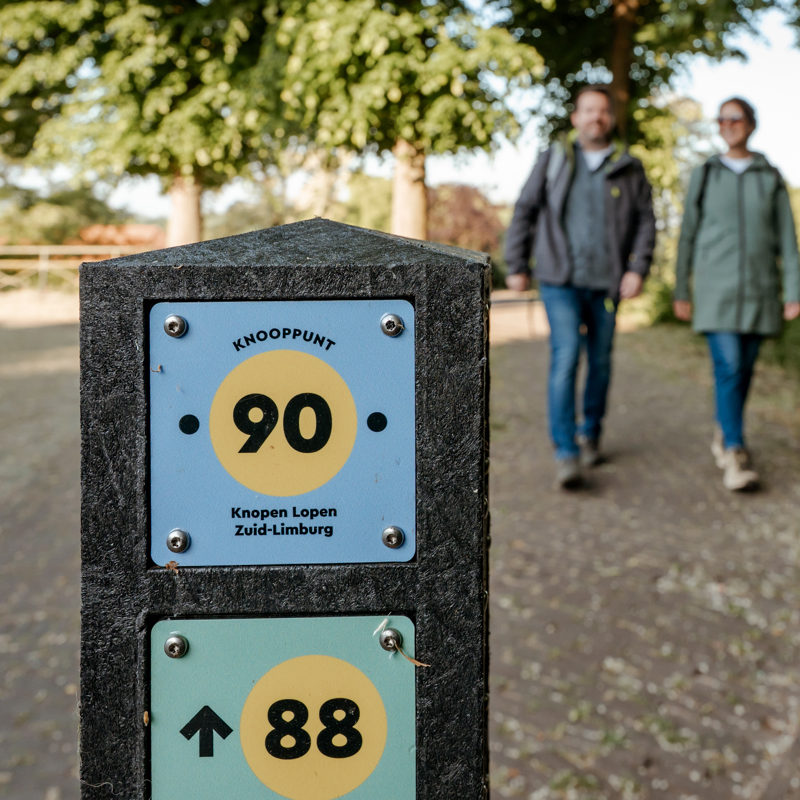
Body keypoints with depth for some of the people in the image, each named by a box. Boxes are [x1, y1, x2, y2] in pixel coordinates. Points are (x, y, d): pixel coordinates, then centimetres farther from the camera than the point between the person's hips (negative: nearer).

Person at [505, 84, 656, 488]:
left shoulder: (629, 169, 8)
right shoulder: (553, 161, 6)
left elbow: (646, 222, 7)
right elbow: (524, 212, 8)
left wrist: (637, 269, -6)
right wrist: (516, 265, 4)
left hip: (606, 282, 2)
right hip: (560, 279, -2)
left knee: (600, 361, 9)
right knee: (565, 357, -13)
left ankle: (590, 433, 30)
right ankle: (565, 453, -12)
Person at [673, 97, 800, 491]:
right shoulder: (704, 176, 5)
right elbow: (688, 235, 7)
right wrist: (680, 292, 4)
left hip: (759, 288, 2)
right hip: (716, 289, -2)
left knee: (744, 367, 8)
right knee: (727, 367, -14)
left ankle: (724, 430, 31)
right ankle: (735, 457, -15)